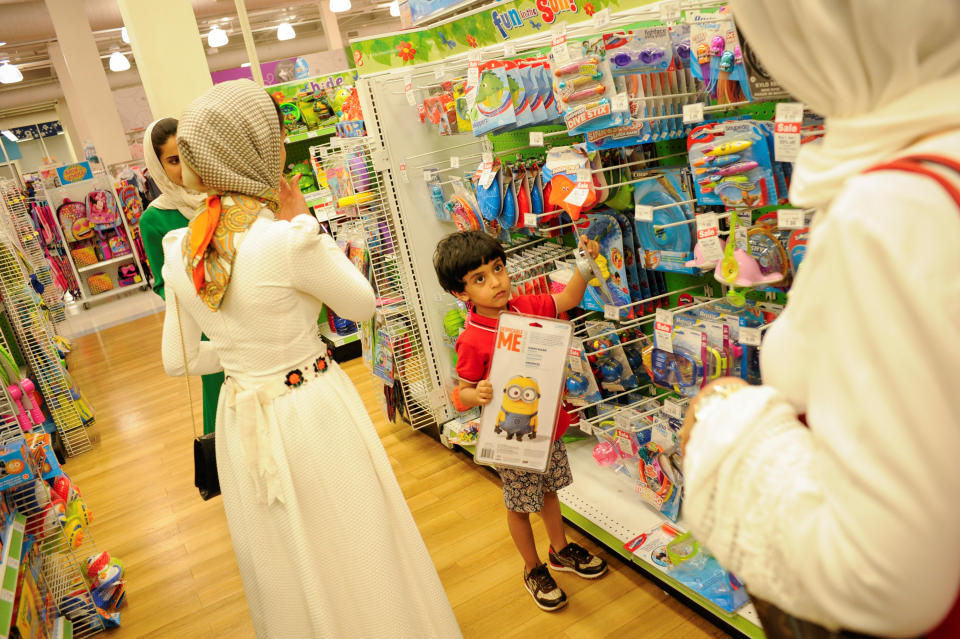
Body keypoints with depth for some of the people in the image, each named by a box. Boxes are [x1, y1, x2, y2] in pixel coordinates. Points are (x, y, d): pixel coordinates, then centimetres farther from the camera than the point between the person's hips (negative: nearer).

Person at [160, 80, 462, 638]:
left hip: (241, 419, 6)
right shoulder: (291, 240, -24)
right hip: (311, 411, -6)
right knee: (353, 551, 16)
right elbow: (362, 306, -7)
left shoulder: (180, 252, -4)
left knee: (283, 561, 25)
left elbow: (179, 360, 5)